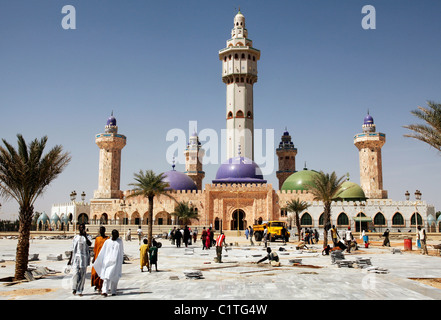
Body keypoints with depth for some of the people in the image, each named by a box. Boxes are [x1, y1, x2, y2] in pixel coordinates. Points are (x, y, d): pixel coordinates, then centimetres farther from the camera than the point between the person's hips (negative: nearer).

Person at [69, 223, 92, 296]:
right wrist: (70, 259, 12)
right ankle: (74, 288, 3)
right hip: (76, 257, 1)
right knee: (75, 273, -14)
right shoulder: (75, 237, 10)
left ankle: (80, 291, 8)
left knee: (82, 274, 1)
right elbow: (73, 249, 14)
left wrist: (85, 236, -21)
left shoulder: (88, 237, 3)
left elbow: (89, 244, -18)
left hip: (84, 257, -1)